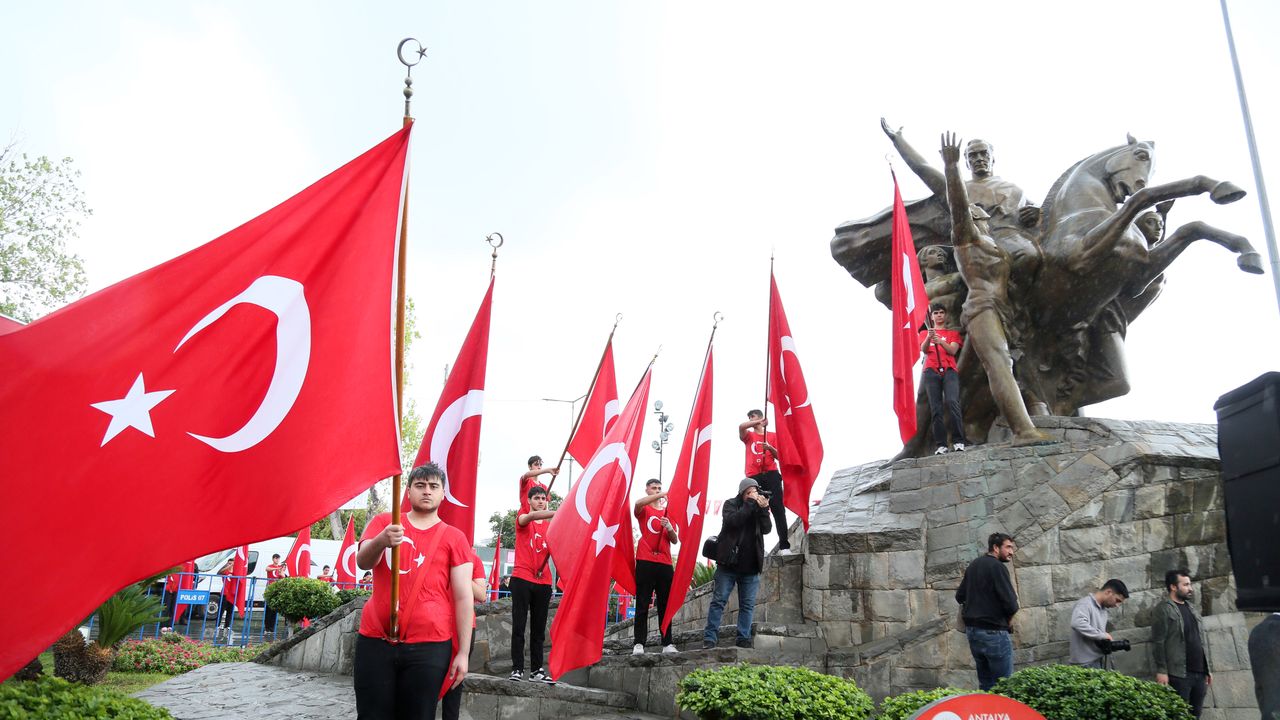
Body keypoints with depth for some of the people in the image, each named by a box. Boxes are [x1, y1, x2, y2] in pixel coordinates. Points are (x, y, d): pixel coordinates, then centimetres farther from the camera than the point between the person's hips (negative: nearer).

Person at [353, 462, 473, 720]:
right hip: (375, 641, 1)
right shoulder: (383, 522, 9)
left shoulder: (454, 538, 3)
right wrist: (381, 541, -30)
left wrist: (463, 652, -5)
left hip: (429, 647, -1)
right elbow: (363, 562, -7)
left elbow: (463, 598, 1)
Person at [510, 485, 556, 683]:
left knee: (539, 629, 7)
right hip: (521, 579, -4)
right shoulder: (522, 519, 1)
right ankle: (517, 669, 2)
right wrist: (559, 513, -37)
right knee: (519, 626, -2)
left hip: (543, 581, 4)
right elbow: (532, 516, -23)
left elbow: (554, 553, 11)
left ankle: (537, 670, 12)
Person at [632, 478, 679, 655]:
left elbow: (675, 540, 12)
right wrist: (662, 494, -23)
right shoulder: (643, 510, 8)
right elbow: (638, 503, -19)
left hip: (665, 562, 4)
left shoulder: (668, 511, 18)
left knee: (665, 605, 2)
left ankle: (667, 643, 3)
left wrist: (669, 527, -8)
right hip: (645, 561, -3)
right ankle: (639, 644, -8)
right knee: (642, 605, -6)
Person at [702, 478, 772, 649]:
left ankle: (743, 639, 11)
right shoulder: (730, 504, 1)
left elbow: (766, 529, -1)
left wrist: (763, 509, -14)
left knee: (748, 604, 5)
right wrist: (750, 504, -19)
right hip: (729, 563, -4)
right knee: (719, 600, -2)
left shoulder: (759, 507, 12)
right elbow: (733, 521, -19)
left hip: (751, 566, 4)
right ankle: (710, 638, 2)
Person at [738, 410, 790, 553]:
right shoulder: (748, 435, 17)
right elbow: (741, 427, -5)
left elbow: (779, 456, 10)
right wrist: (760, 422, -7)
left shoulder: (772, 436, 16)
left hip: (771, 474, -1)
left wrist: (770, 448, -8)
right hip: (754, 477, 1)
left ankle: (784, 546, -15)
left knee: (778, 509, -10)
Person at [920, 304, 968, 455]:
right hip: (931, 372, 1)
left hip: (949, 370, -1)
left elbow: (953, 350, 1)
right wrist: (928, 338, -18)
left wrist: (941, 341, -17)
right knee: (936, 408, -9)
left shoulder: (953, 333, 20)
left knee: (952, 402, -22)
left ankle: (958, 441, -21)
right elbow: (923, 350, 2)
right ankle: (941, 445, -14)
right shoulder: (924, 333, 22)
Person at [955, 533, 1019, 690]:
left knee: (985, 683, 14)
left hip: (972, 630, 8)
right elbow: (1011, 605, -17)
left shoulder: (973, 566, 12)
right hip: (993, 631, -8)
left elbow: (959, 596, 18)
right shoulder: (997, 567, -13)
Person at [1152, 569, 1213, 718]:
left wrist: (1208, 669, 16)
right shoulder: (1164, 609, -6)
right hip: (1179, 674, -7)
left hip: (1200, 673, 7)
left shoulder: (1191, 607, 17)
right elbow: (1158, 642, -11)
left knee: (1195, 714, 9)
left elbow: (1201, 640, 20)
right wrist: (1161, 671, -16)